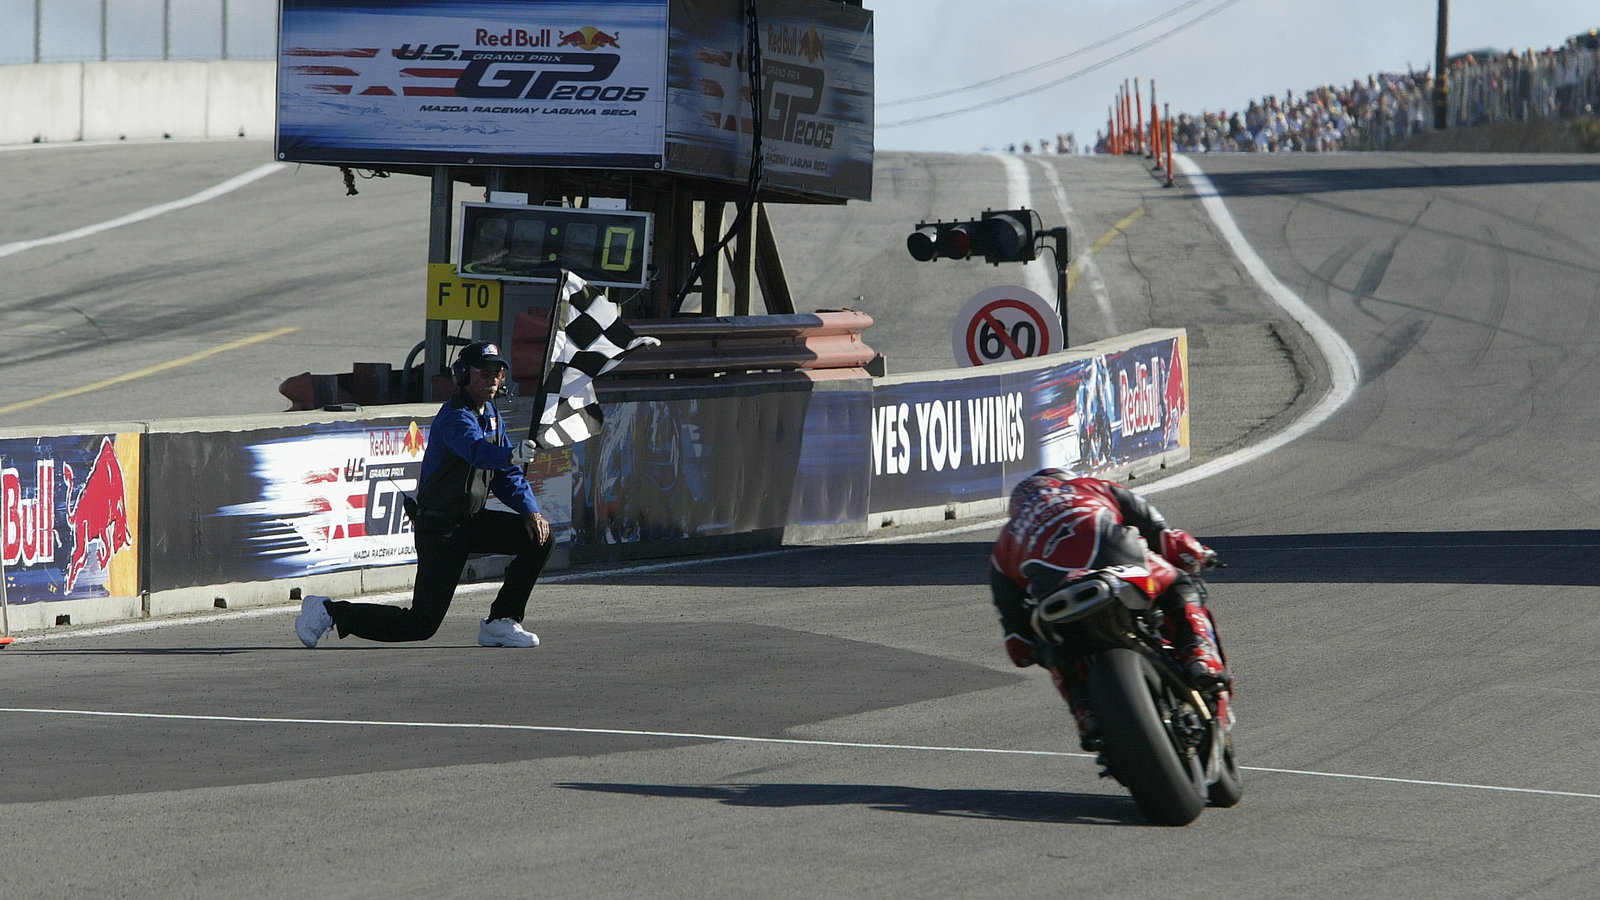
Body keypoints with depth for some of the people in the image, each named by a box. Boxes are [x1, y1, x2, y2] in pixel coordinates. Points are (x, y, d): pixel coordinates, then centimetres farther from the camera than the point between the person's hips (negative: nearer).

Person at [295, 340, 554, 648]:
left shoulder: (491, 415, 9)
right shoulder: (455, 418, -21)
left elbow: (507, 474, 12)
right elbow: (478, 452, -44)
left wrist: (530, 511, -3)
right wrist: (512, 455, -64)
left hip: (471, 519, 9)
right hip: (439, 527, -9)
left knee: (539, 537, 0)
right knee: (421, 625, -10)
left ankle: (501, 622, 7)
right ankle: (330, 612, 3)